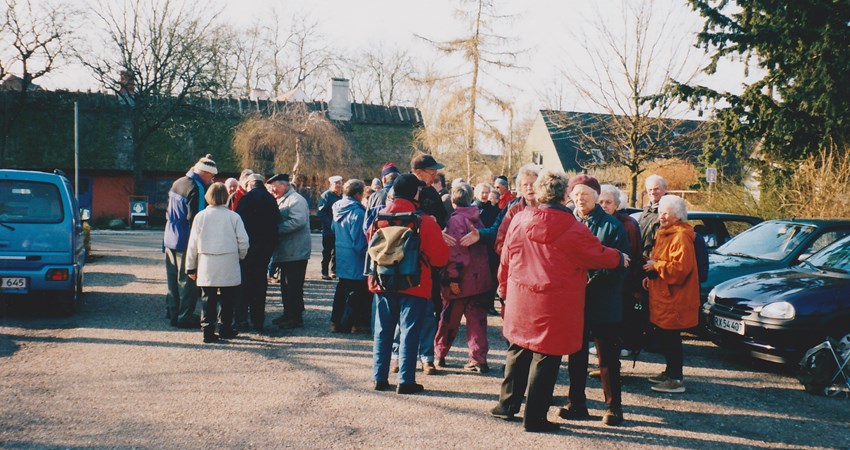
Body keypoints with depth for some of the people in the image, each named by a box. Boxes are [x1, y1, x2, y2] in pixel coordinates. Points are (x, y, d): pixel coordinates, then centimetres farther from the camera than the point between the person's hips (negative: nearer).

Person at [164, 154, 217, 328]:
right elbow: (194, 219, -22)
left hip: (170, 239, 9)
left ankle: (172, 310, 26)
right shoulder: (196, 189, -19)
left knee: (173, 278, 17)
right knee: (188, 280, -1)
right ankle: (184, 317, 2)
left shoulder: (177, 183, 9)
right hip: (186, 241, -9)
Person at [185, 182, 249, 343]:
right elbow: (243, 241, -4)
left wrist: (191, 267, 12)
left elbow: (193, 244, 4)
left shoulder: (200, 216, 0)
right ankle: (226, 329, 18)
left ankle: (208, 331, 4)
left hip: (206, 265, 1)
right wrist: (240, 256, 16)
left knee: (208, 299, 6)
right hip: (229, 267, -1)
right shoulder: (234, 217, -4)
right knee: (227, 299, 11)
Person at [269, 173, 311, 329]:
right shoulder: (282, 201, 20)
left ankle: (297, 317, 1)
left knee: (294, 286, -6)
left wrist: (277, 229, -21)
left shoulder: (296, 199, -12)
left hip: (295, 252, -10)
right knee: (286, 284, 15)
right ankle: (288, 314, 24)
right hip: (286, 252, 10)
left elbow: (298, 221, -26)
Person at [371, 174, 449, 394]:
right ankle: (405, 380, 4)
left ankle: (380, 377, 17)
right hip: (414, 284, -4)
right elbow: (440, 257, -10)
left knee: (383, 330, 12)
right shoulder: (425, 222, -13)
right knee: (409, 331, 3)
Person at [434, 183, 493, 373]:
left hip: (461, 280, -5)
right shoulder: (477, 219, 10)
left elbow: (455, 251, -19)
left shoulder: (455, 220, -12)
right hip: (481, 277, 6)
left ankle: (439, 354, 23)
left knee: (449, 318, 9)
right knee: (476, 318, 7)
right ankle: (479, 358, 1)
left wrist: (453, 277, -18)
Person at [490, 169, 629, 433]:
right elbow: (598, 255, -2)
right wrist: (620, 259, 18)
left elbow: (505, 261, 8)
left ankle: (507, 405, 29)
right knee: (546, 357, 5)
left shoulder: (519, 221, -1)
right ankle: (535, 417, 12)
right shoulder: (573, 228, -13)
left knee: (518, 351, 20)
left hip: (521, 300, 5)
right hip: (555, 306, -4)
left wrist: (505, 289, 22)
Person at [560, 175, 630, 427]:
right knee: (575, 356, 12)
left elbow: (619, 264, -9)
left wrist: (592, 280, -18)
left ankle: (613, 406, 15)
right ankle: (576, 403, 23)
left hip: (603, 304, -4)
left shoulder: (611, 225, -5)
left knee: (608, 358, 4)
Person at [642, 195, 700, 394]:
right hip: (661, 295, 10)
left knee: (670, 338, -6)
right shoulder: (664, 234, 17)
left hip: (674, 298, -10)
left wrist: (656, 267, -17)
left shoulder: (681, 237, -16)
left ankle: (676, 379, 0)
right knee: (663, 336, 16)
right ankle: (670, 371, 29)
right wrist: (650, 276, 12)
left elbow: (680, 268, -24)